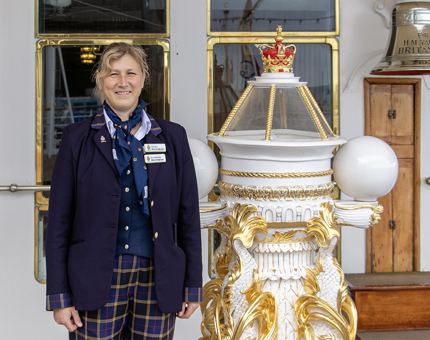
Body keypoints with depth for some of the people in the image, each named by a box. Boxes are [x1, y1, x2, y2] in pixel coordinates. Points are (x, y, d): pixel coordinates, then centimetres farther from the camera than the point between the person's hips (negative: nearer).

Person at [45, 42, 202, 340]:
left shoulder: (172, 137, 6)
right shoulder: (78, 138, 2)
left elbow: (189, 215, 8)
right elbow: (59, 221, 1)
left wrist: (193, 285, 5)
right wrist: (59, 297, -3)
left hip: (157, 281, 1)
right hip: (96, 282, -1)